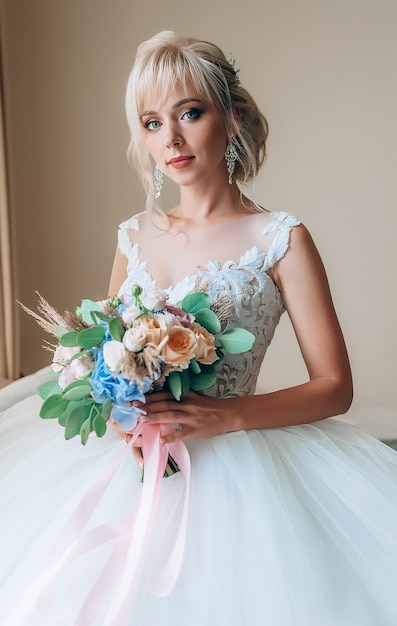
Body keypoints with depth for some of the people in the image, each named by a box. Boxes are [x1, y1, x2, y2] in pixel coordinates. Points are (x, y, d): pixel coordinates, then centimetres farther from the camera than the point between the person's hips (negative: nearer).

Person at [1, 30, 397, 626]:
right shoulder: (135, 236, 9)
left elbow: (335, 387, -6)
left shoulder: (281, 240, -6)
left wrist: (226, 415, -20)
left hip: (230, 460, -4)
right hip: (127, 454, 4)